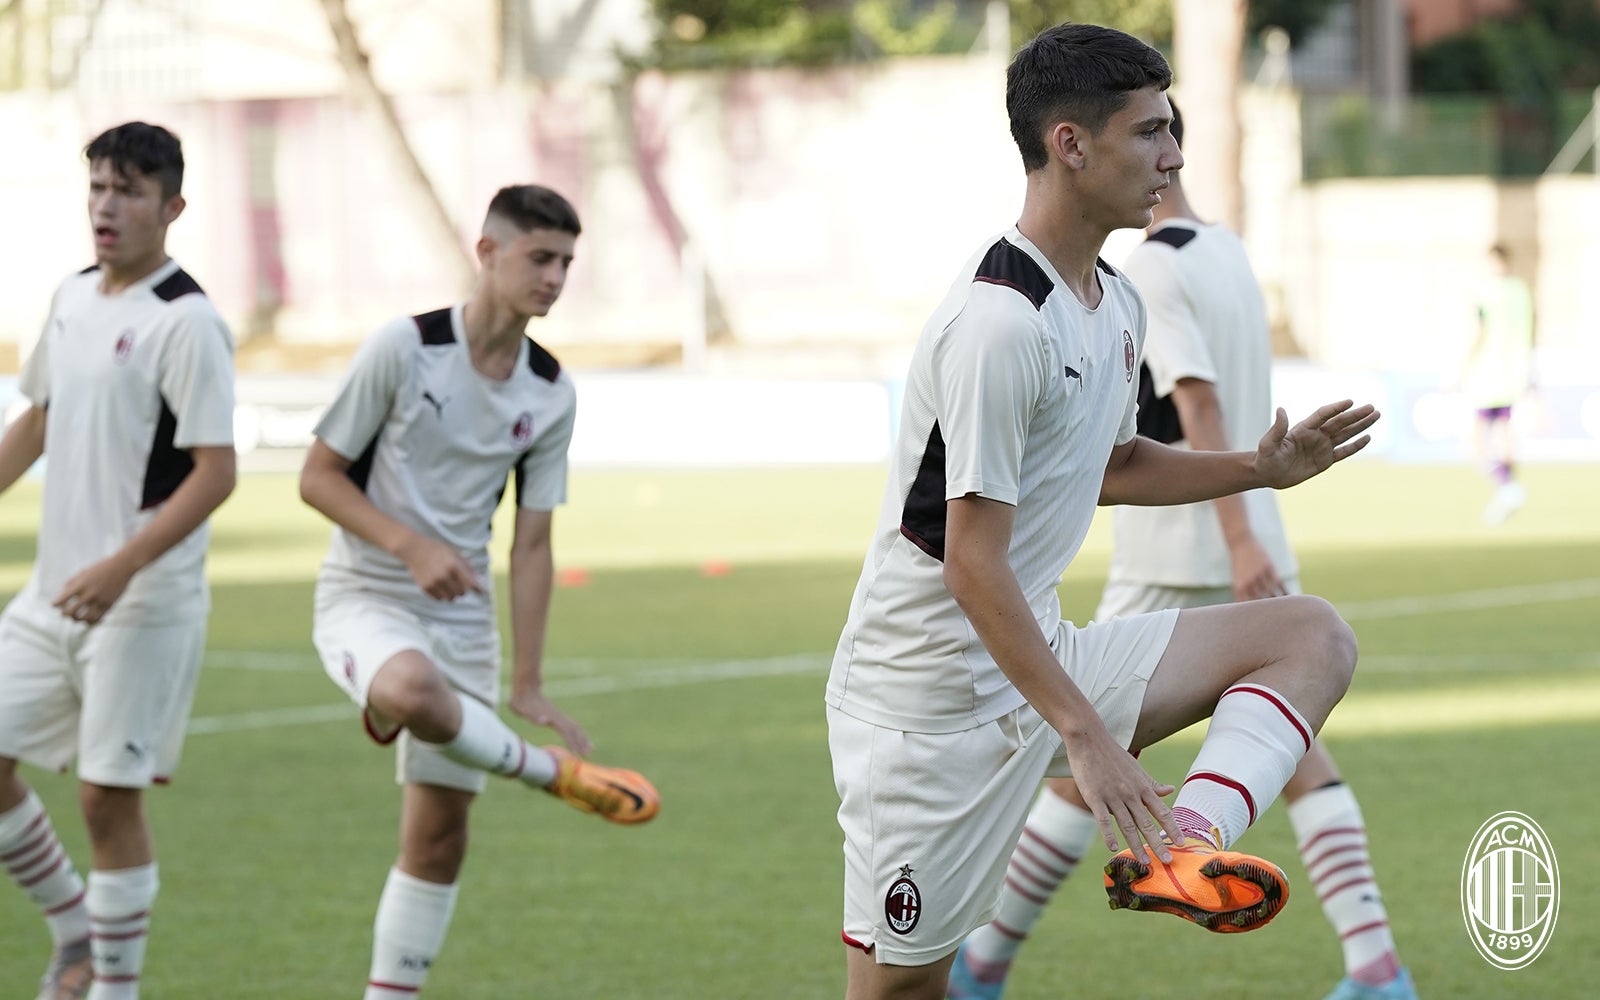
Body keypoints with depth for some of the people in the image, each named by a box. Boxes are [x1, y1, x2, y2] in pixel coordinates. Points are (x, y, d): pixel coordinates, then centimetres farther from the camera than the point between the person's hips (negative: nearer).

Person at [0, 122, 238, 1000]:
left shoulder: (186, 324, -14)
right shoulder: (73, 299, 10)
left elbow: (214, 472, -18)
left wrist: (123, 566, -26)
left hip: (143, 600, -7)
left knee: (110, 795, -4)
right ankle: (75, 928, 23)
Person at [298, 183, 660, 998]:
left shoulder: (551, 394, 2)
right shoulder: (402, 348, -12)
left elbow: (531, 543, 5)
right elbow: (318, 478, -8)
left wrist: (526, 683, 0)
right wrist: (412, 545, -22)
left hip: (461, 613, 5)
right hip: (364, 596, -5)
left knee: (440, 830, 2)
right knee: (413, 689, -39)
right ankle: (559, 774, -16)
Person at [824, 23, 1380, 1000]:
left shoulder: (1118, 305, 8)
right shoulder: (999, 324, -22)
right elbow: (973, 565, -24)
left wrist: (1259, 469, 12)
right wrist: (1084, 733, -25)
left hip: (1044, 657, 9)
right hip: (932, 691, -9)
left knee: (1314, 635, -1)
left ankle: (1178, 848, -22)